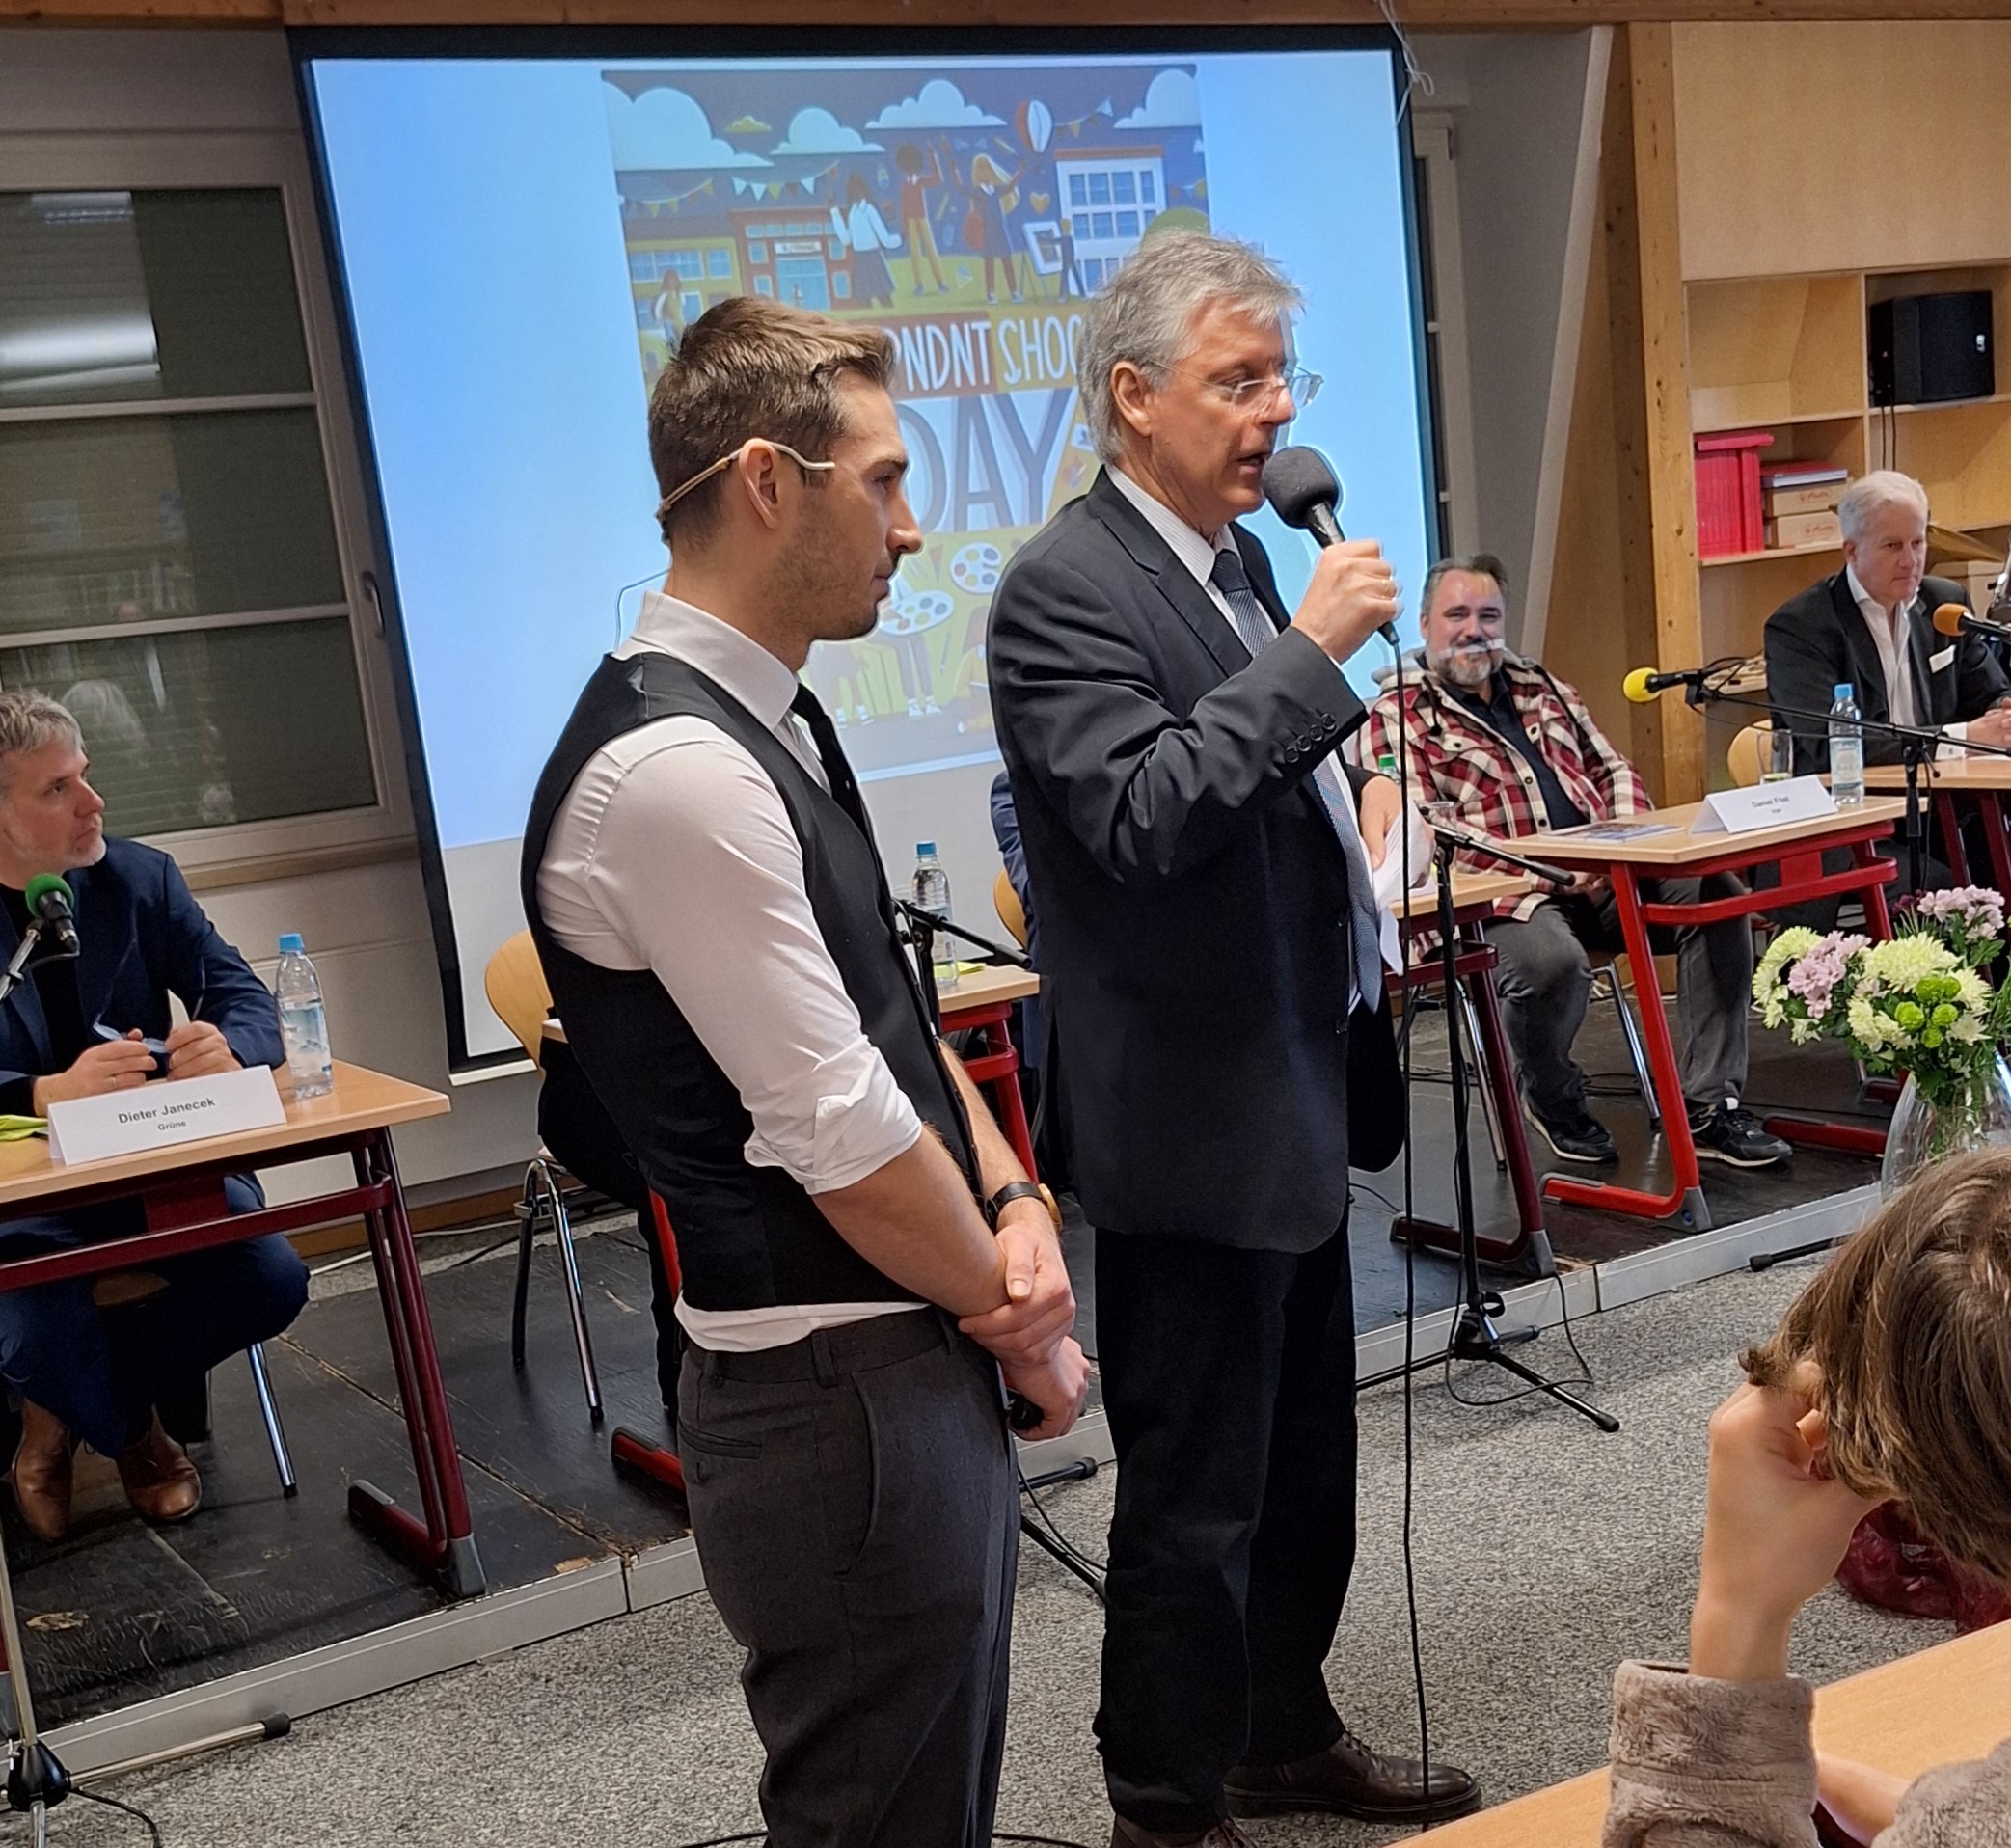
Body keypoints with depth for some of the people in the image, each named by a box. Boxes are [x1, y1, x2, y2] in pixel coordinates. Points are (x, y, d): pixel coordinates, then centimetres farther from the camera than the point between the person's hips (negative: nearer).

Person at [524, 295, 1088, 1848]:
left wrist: (1015, 1207, -1)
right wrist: (1023, 1318, -6)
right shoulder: (672, 769, -23)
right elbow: (842, 1136, -21)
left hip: (916, 1367, 10)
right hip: (841, 1405, -10)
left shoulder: (773, 720, 9)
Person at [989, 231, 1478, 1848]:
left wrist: (1364, 812, 9)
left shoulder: (1240, 557, 11)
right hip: (1194, 1123, -9)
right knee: (1196, 1502, 4)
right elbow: (1144, 816, -28)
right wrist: (1312, 649, -26)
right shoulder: (1063, 589, -16)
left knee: (1305, 1459, 22)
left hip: (1299, 1093, 9)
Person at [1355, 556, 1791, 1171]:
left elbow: (1613, 769, 24)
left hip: (1602, 874, 6)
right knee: (1552, 960, -38)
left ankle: (1710, 1105, -15)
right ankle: (1554, 1098, -3)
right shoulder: (1395, 718, 3)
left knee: (1715, 892, -20)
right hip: (1504, 893, -6)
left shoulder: (1541, 687, 24)